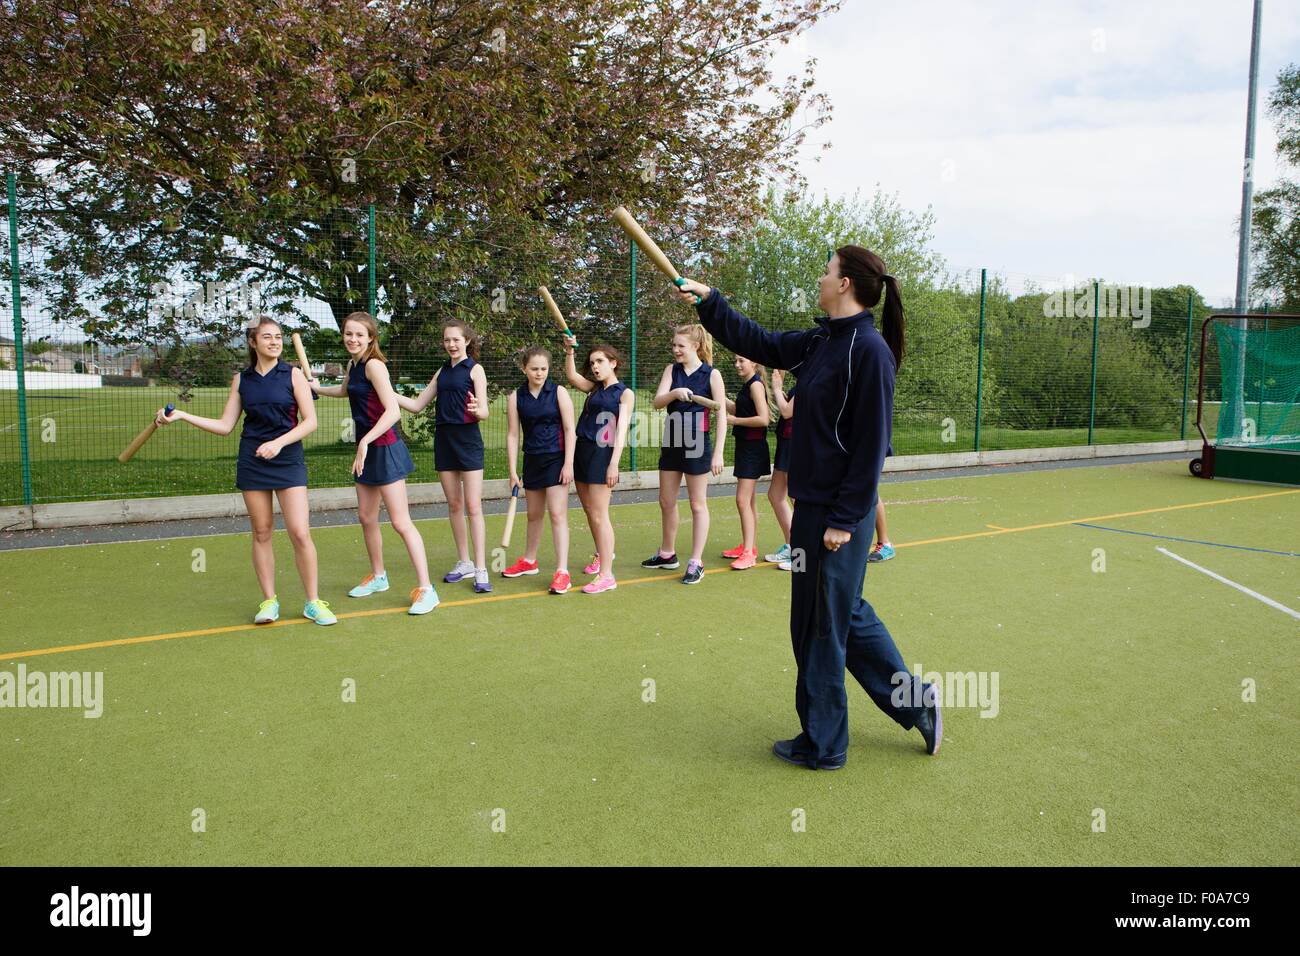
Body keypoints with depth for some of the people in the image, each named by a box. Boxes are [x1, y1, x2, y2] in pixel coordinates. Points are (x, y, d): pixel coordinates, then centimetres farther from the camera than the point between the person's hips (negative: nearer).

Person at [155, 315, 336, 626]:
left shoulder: (293, 375, 0)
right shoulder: (241, 379, 9)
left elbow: (310, 421, -5)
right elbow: (226, 425, 10)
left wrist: (279, 442, -17)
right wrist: (181, 415, 3)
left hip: (288, 460, -3)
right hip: (251, 462, 3)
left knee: (300, 533, -10)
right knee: (261, 532, 6)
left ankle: (313, 602, 3)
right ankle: (269, 601, 17)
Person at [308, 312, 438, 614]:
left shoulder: (374, 365, -15)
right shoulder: (353, 365, 12)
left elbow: (393, 411, -26)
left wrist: (365, 442, -30)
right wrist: (317, 388, 41)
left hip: (384, 449, -9)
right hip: (366, 450, 9)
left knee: (401, 522, -10)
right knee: (366, 517, 18)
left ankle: (425, 590, -7)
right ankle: (378, 577, 35)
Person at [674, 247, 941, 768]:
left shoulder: (869, 349, -17)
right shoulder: (821, 342, 9)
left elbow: (870, 443, -19)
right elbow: (758, 342, 22)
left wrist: (844, 520, -19)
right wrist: (708, 301, 20)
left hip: (838, 513, -9)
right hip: (815, 505, 9)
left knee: (819, 626, 4)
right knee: (846, 613, 20)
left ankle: (822, 744, 22)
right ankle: (915, 701, 34)